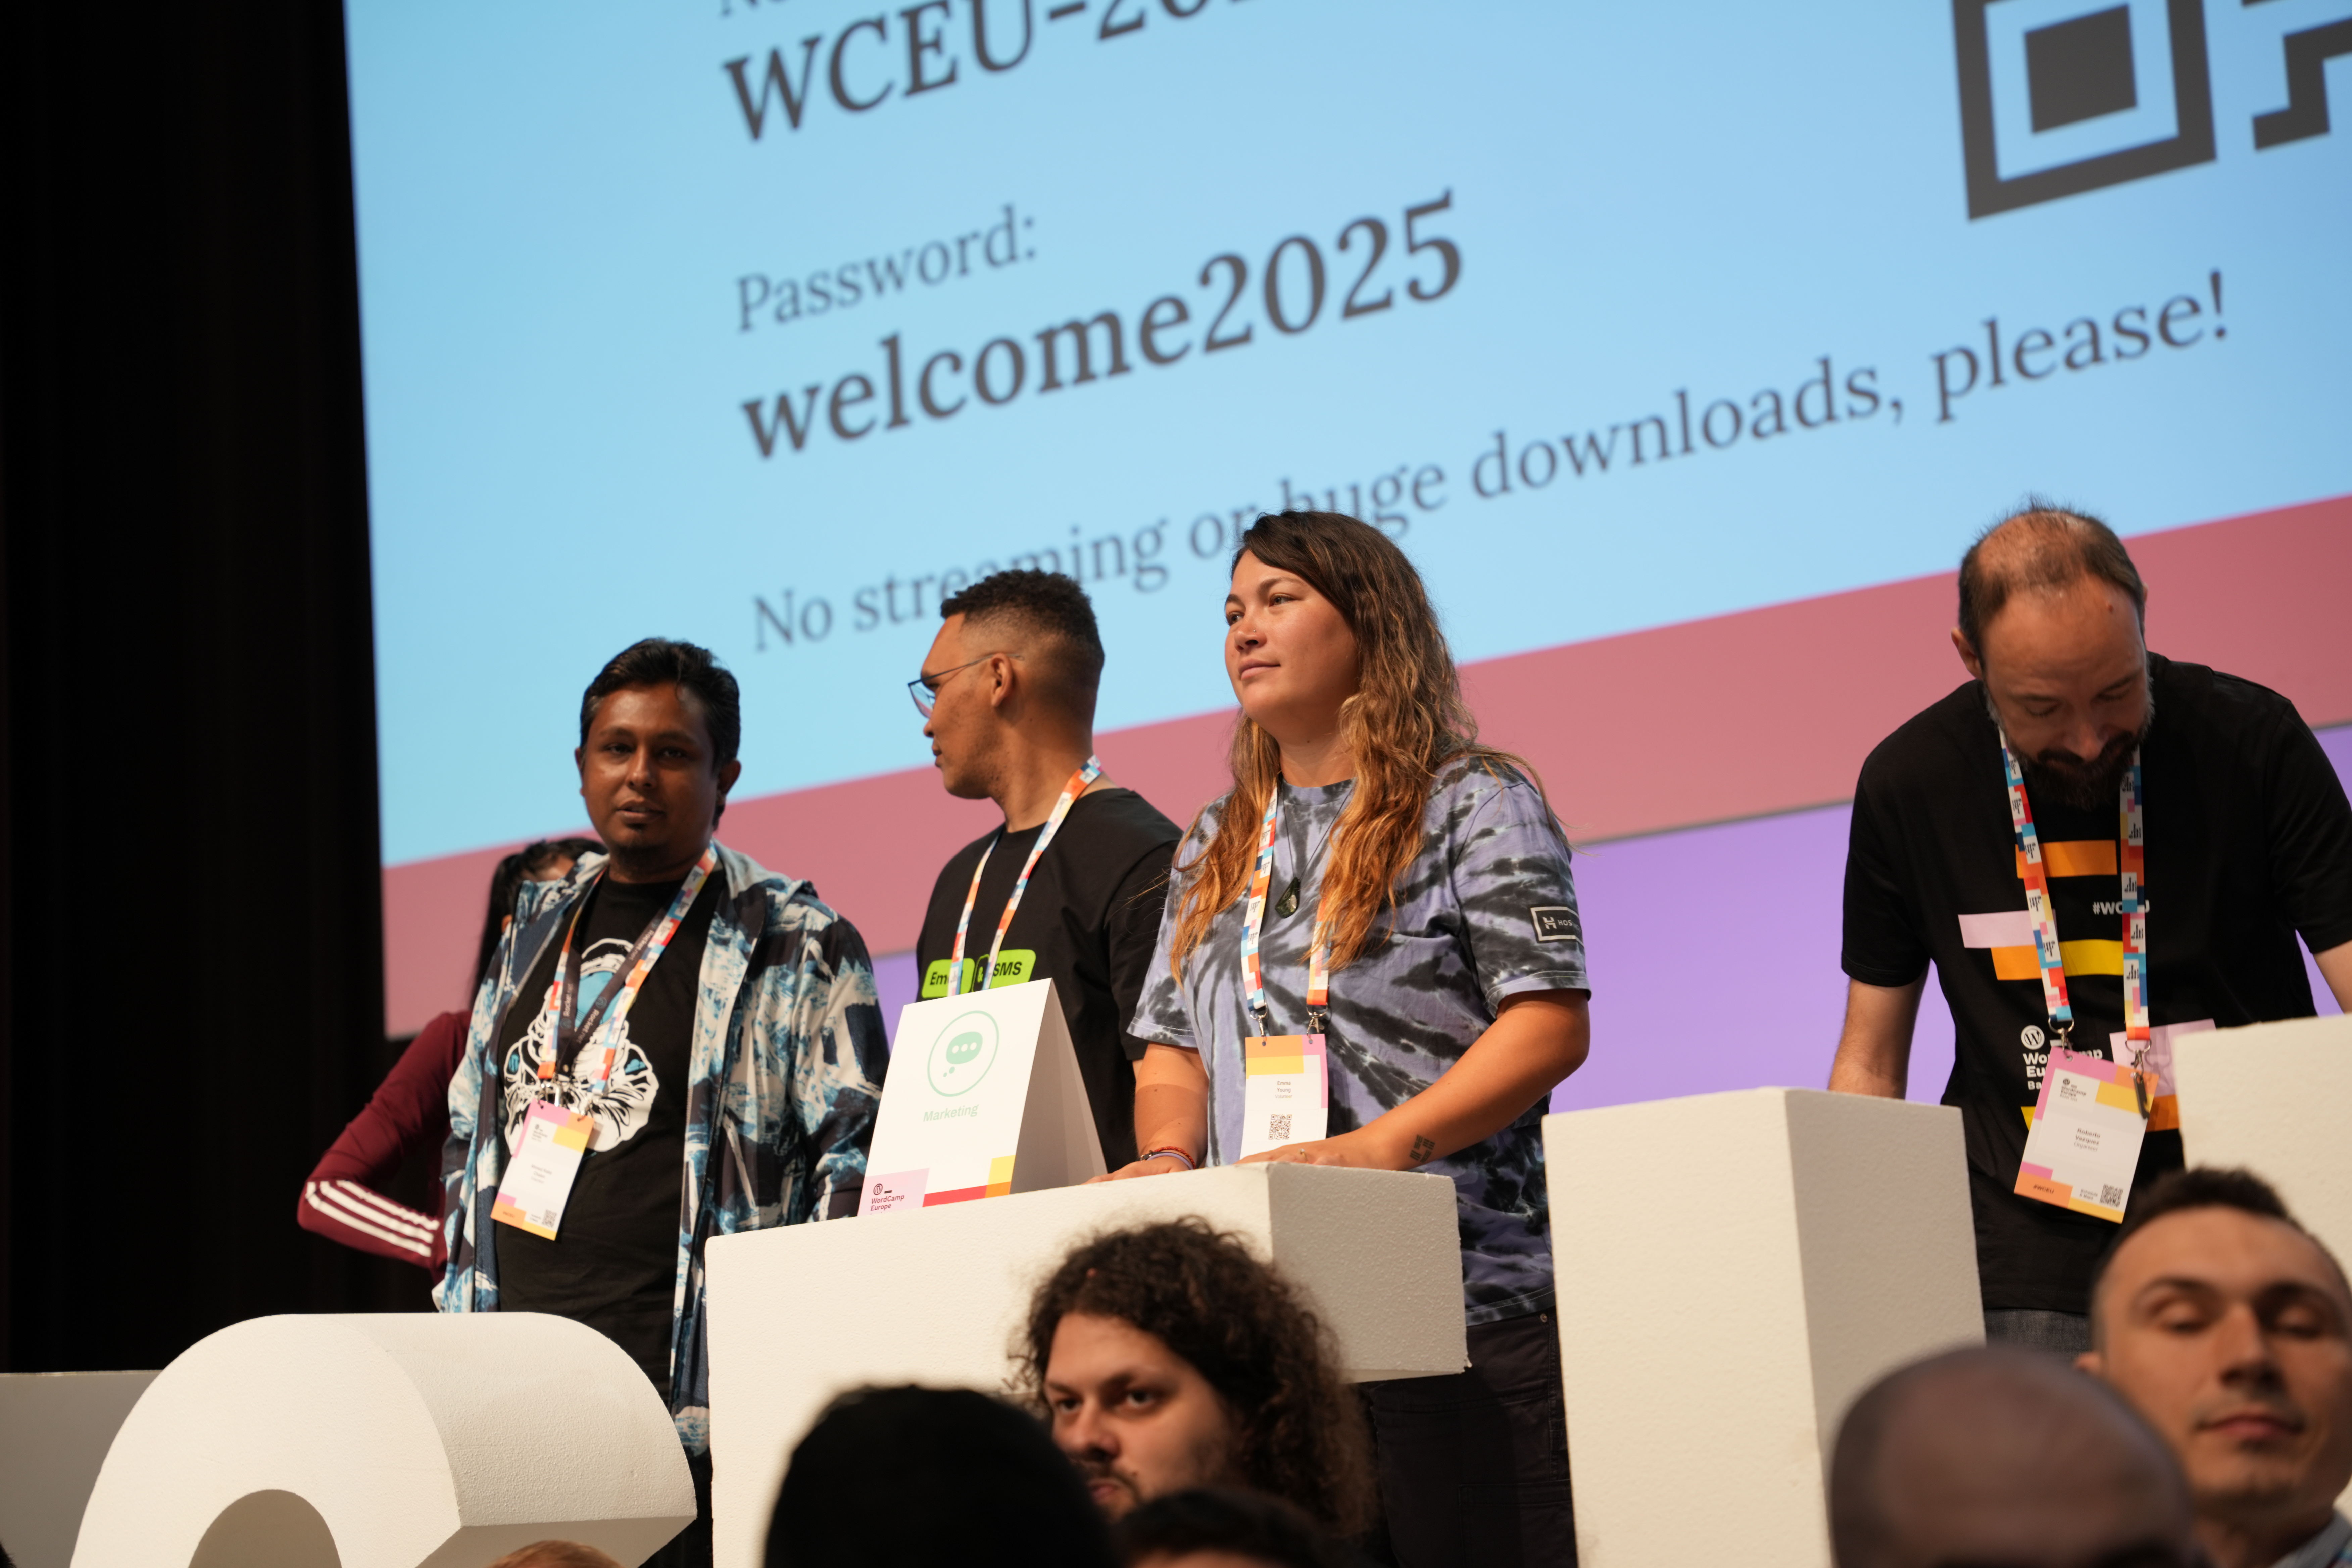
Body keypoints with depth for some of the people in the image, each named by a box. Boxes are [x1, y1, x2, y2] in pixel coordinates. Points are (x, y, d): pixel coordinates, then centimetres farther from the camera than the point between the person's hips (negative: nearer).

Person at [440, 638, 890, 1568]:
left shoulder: (796, 945, 0)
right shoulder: (537, 931, 19)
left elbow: (857, 1158, -5)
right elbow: (470, 1135, 25)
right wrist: (457, 1311, 17)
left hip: (677, 1387, -6)